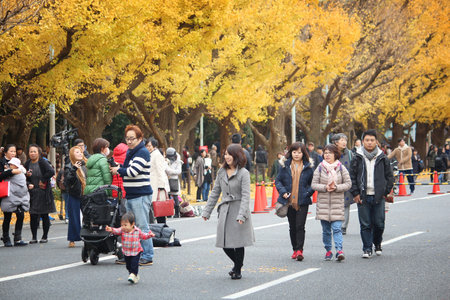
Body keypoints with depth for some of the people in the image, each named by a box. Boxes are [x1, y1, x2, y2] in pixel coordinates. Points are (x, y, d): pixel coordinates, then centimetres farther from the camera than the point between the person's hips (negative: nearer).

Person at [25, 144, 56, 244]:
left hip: (43, 193, -4)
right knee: (33, 216, 1)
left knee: (44, 215, 3)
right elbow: (25, 178, 16)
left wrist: (43, 181, -15)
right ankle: (34, 237, 8)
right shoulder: (27, 164, 7)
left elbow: (51, 172, -23)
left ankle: (45, 236, 14)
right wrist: (27, 175, -6)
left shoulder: (43, 162, -10)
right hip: (32, 193, 4)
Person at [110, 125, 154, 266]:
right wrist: (117, 167, 5)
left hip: (141, 195, -10)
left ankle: (147, 257, -3)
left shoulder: (142, 152, -12)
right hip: (130, 195, 10)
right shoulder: (130, 152, 17)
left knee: (142, 227, -7)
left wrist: (118, 170, -4)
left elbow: (132, 172, -19)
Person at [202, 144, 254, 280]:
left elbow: (245, 196, -12)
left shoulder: (243, 173, -7)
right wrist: (207, 211, 12)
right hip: (225, 211, 5)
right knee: (225, 244, 4)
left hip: (238, 209, -5)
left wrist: (241, 215, -22)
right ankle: (237, 263, 30)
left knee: (238, 241, 1)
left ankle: (238, 270, 18)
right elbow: (215, 193, 15)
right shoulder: (221, 172, 10)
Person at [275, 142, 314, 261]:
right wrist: (283, 192, -8)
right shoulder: (285, 166, 5)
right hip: (289, 201, 2)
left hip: (303, 202, -2)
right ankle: (295, 250, 21)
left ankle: (299, 250, -9)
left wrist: (308, 192, -8)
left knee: (300, 226, -10)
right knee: (292, 227, 10)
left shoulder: (308, 167, 3)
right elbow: (278, 180, 8)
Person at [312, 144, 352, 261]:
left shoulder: (341, 168, 3)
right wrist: (325, 187, -14)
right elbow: (314, 184, 3)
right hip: (323, 203, 2)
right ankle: (328, 250, 17)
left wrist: (336, 188, -14)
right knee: (326, 229, 7)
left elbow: (348, 184, 2)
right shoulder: (320, 168, 5)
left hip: (337, 203, -2)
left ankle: (339, 250, -15)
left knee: (337, 228, -11)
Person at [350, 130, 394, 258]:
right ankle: (367, 249, 7)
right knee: (365, 224, -1)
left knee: (379, 223, 3)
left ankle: (377, 243, 28)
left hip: (378, 196, 1)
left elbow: (389, 176, 11)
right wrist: (355, 193, -2)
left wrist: (386, 192, 4)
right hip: (363, 197, -1)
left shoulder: (382, 158, 5)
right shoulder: (357, 158, 3)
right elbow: (352, 177, 5)